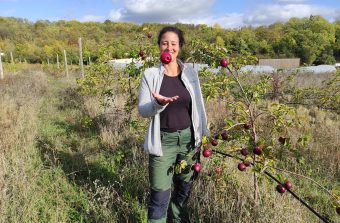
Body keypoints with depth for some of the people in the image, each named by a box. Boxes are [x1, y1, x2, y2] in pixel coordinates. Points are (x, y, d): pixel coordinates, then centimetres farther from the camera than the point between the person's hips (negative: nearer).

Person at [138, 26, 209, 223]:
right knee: (160, 196, 0)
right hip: (163, 141, -3)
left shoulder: (190, 72, 2)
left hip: (188, 139, 3)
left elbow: (198, 105, 9)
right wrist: (159, 104, -27)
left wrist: (202, 134, 9)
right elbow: (142, 110, -7)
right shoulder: (150, 74, -6)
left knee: (184, 189, 19)